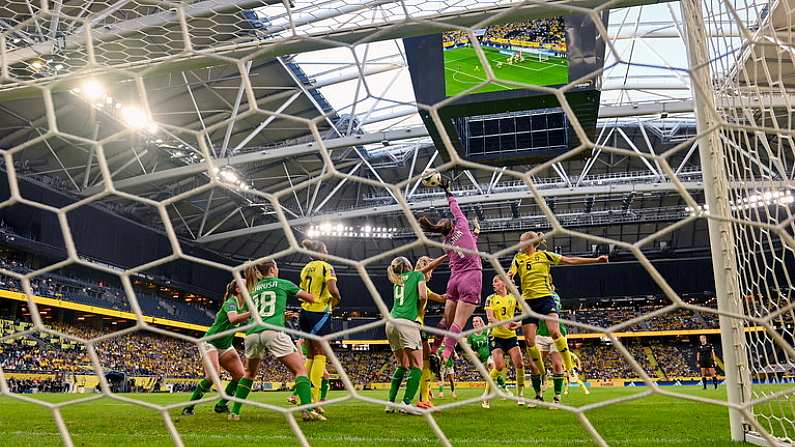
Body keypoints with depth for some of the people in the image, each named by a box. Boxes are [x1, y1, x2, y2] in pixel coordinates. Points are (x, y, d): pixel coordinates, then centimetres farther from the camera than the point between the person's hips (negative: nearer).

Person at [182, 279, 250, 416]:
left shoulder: (246, 305, 0)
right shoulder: (230, 302, -22)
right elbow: (233, 319, -43)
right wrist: (252, 312, -50)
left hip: (226, 346, 7)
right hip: (211, 342, -7)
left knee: (241, 375, -7)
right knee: (212, 376, -23)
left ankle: (221, 405, 8)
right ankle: (188, 407, -6)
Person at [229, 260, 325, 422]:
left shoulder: (254, 289, 27)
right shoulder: (283, 283, 15)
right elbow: (311, 298, 19)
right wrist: (302, 298, 41)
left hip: (252, 334, 5)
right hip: (273, 331, -5)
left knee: (249, 373, 27)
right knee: (300, 369, -1)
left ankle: (235, 412, 21)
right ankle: (308, 410, -18)